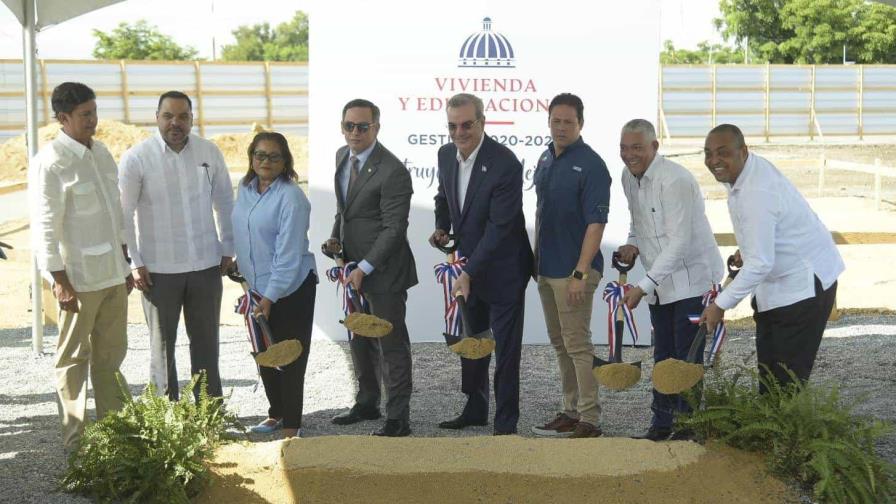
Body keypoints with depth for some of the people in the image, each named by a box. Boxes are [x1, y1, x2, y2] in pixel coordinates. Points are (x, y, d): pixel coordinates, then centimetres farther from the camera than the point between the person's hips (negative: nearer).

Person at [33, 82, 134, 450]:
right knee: (74, 360, 5)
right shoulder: (52, 161, -13)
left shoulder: (101, 153, 9)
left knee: (111, 355, 15)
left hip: (112, 274, 7)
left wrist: (125, 265, 16)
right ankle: (74, 442, 14)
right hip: (79, 278, -7)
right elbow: (46, 226, -14)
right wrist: (60, 281, -17)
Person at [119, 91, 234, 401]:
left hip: (206, 265, 3)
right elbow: (123, 214, -5)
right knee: (162, 344, 8)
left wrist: (228, 248, 8)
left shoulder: (209, 152, 1)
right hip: (159, 270, -3)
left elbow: (225, 202, 11)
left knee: (206, 342, 12)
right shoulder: (136, 158, -8)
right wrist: (134, 263, -8)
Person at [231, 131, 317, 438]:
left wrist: (269, 299, -22)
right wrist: (241, 266, 15)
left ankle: (291, 427, 10)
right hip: (258, 285, 8)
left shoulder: (291, 198, -19)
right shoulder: (246, 188, 4)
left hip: (291, 289, -8)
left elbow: (289, 255, -21)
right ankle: (276, 413, 34)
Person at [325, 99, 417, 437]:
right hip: (353, 266, 8)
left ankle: (398, 418, 10)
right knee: (360, 340, 20)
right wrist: (336, 237, 5)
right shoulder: (342, 156, 7)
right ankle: (367, 404, 36)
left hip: (383, 271, -8)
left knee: (391, 345, 0)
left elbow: (394, 229, -20)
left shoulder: (392, 172, -20)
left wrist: (364, 268, -23)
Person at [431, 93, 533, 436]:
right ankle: (475, 410, 34)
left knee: (506, 347, 2)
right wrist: (442, 227, -1)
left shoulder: (505, 164, -24)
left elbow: (499, 226, -26)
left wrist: (469, 273, -30)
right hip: (468, 264, 7)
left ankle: (506, 422, 12)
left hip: (502, 268, -7)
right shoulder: (446, 154, -1)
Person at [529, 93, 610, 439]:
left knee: (577, 344, -5)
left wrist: (580, 273, -22)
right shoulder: (546, 158, 11)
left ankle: (589, 420, 2)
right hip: (546, 267, 8)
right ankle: (571, 412, 24)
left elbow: (596, 223, -17)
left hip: (573, 269, -8)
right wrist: (535, 258, 15)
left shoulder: (590, 165, -13)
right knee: (560, 344, 14)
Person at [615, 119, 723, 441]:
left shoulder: (675, 180, -23)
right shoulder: (628, 178, 5)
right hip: (659, 283, 8)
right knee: (663, 355, 14)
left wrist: (643, 287, -30)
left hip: (691, 279, -8)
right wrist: (633, 245, -1)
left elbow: (678, 243, -26)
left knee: (687, 357, -5)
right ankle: (661, 425, 24)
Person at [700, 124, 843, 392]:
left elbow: (760, 264, -30)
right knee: (768, 372, 16)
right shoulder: (752, 166, -1)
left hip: (803, 284, -10)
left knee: (787, 379, -7)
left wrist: (721, 305, -24)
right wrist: (746, 252, 17)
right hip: (776, 283, 11)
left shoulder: (756, 194, -31)